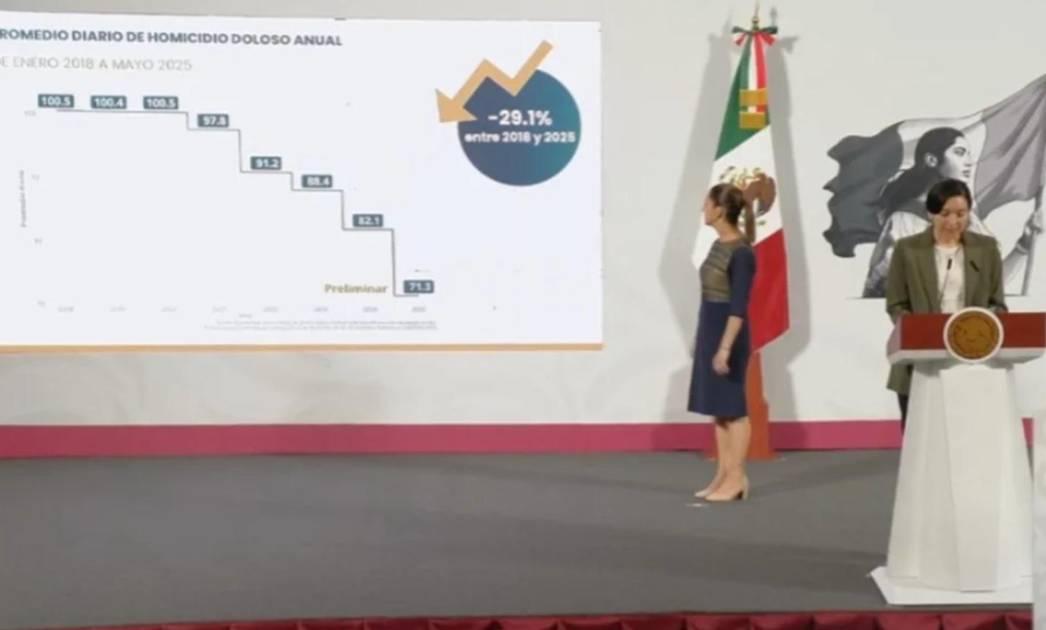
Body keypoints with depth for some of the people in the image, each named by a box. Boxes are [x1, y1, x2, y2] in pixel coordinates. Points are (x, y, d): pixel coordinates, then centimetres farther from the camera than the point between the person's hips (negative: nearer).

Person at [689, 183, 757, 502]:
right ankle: (723, 475, 17)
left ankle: (737, 478, 9)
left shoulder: (741, 252, -17)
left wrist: (726, 347, -22)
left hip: (728, 332, -9)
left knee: (732, 407, 0)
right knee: (717, 407, 11)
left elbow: (739, 307, -19)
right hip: (709, 329, 9)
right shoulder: (719, 244, 10)